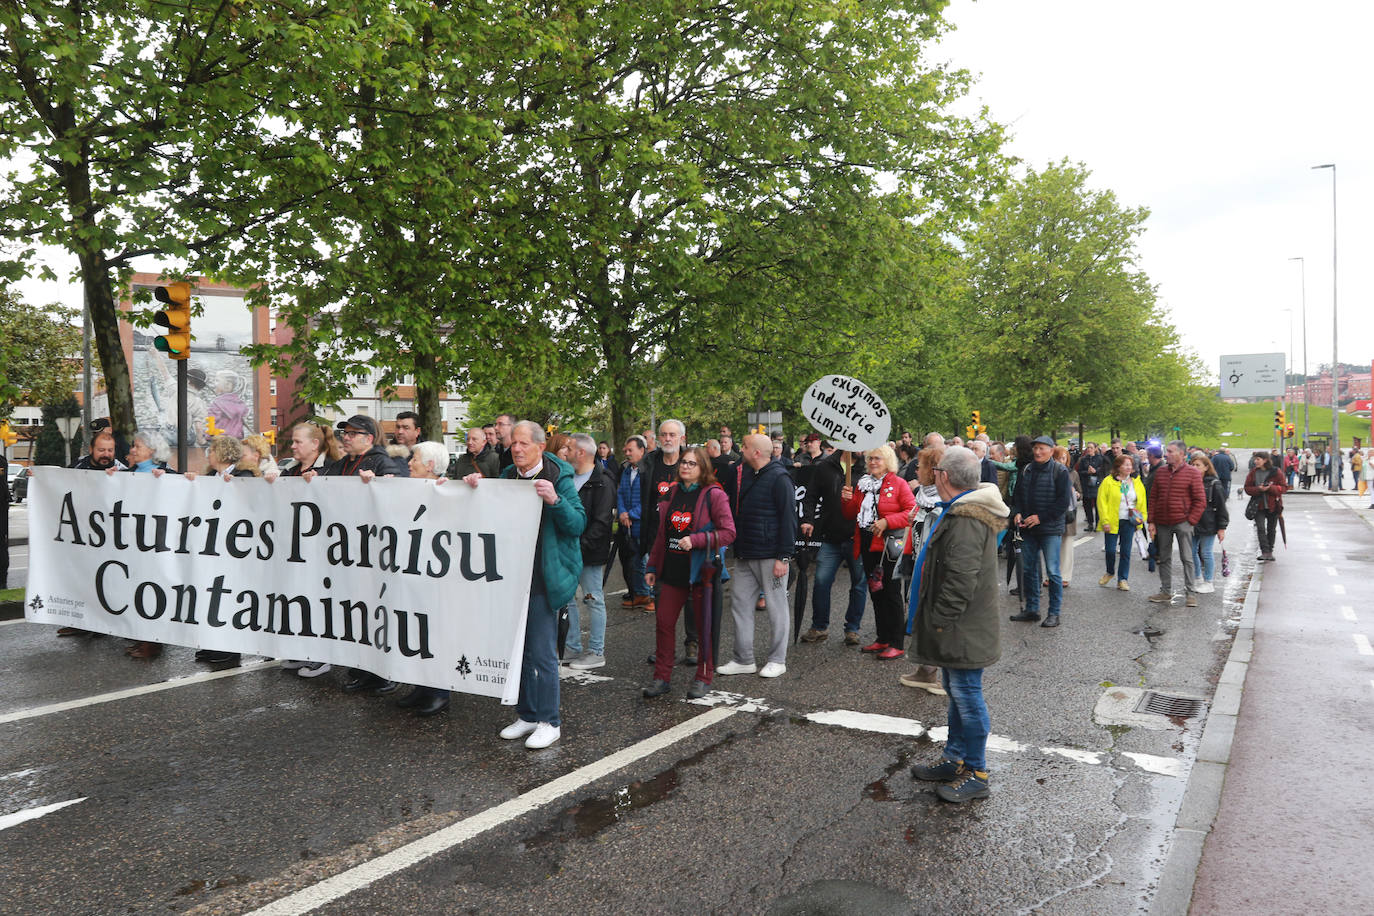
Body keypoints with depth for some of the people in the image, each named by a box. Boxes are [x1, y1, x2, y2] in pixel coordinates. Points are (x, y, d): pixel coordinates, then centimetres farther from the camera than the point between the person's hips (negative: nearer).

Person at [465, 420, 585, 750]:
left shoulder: (558, 479, -6)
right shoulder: (507, 478, 11)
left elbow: (578, 523, -13)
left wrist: (554, 500, -29)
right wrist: (475, 489, 0)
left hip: (543, 581, -6)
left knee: (542, 652, -2)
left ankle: (550, 722, 11)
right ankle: (527, 715, 27)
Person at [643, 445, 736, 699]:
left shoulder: (714, 495, -7)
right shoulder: (672, 493, 11)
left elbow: (729, 532, -13)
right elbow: (662, 534, 17)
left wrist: (695, 540, -21)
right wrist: (652, 566, 15)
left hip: (702, 571, -5)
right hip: (673, 570, 6)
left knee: (705, 625, 4)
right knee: (664, 623, 6)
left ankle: (703, 678, 18)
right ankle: (662, 676, 18)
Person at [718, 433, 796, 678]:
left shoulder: (779, 478, -12)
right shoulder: (745, 474, 13)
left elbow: (788, 519, -15)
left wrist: (783, 557, -18)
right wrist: (736, 547, 11)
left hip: (770, 555, -8)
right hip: (745, 555, 8)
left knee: (776, 606, 4)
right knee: (739, 603, 9)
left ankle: (778, 660, 15)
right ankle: (744, 660, 18)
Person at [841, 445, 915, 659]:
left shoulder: (898, 484, -6)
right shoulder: (862, 484, 13)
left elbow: (912, 511, -14)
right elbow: (851, 515, 17)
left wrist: (887, 521, -21)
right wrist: (847, 501, -3)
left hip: (889, 545, -7)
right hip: (867, 544, 7)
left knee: (891, 593, -4)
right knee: (876, 592, 13)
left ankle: (897, 644, 3)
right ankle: (883, 639, 24)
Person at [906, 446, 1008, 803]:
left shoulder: (966, 521, -24)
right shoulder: (969, 511, 12)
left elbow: (960, 582, -28)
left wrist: (939, 622, -19)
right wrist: (936, 623, 21)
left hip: (963, 630, -11)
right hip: (961, 629, 11)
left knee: (967, 696, 0)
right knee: (957, 693, 20)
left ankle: (976, 774, 12)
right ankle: (955, 759, 33)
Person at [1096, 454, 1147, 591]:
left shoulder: (1137, 483, 8)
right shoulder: (1108, 482, -5)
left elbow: (1142, 502, 15)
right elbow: (1102, 502, -7)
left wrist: (1141, 517, 5)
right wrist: (1105, 521, -11)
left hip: (1129, 522, 3)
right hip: (1112, 522, -3)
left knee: (1126, 552, 3)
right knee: (1110, 550, -1)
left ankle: (1122, 580, 13)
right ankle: (1110, 572, 26)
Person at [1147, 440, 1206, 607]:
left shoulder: (1193, 473, -4)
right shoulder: (1160, 472, 8)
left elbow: (1200, 500, -4)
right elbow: (1153, 498, 11)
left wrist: (1191, 521, -10)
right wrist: (1151, 521, 5)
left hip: (1182, 522, -4)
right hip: (1162, 523, 5)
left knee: (1187, 558, -3)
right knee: (1164, 558, 11)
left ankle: (1190, 593, 5)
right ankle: (1166, 591, 21)